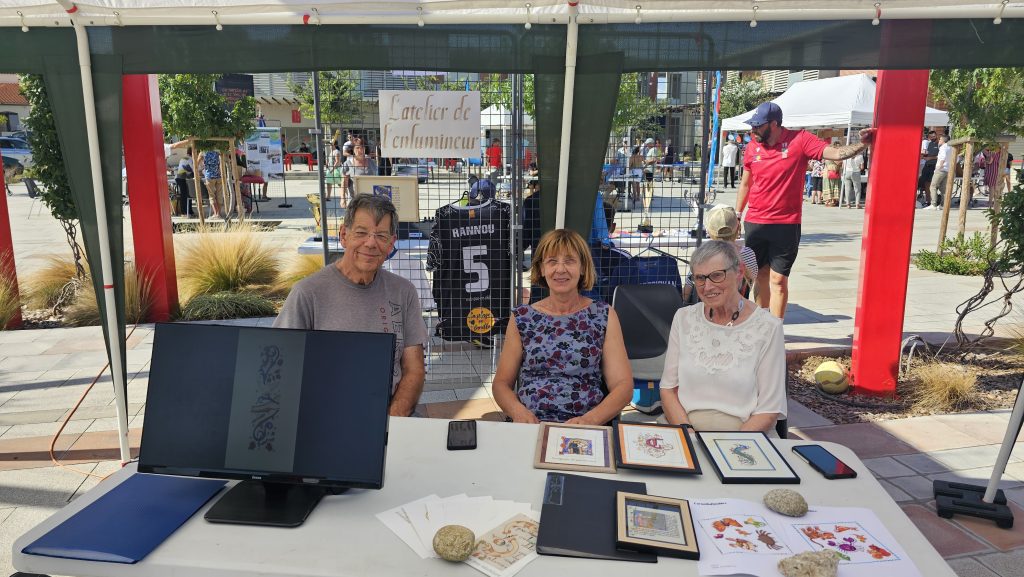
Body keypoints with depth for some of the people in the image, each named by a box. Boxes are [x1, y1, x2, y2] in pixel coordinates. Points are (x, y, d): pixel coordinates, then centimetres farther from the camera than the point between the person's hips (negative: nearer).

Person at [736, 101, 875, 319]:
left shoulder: (800, 140, -6)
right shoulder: (752, 147, 5)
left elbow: (835, 153, -15)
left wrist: (862, 144, -32)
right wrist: (737, 215, 14)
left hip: (786, 225, -3)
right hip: (754, 224, 3)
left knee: (778, 279, -2)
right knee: (760, 276, 12)